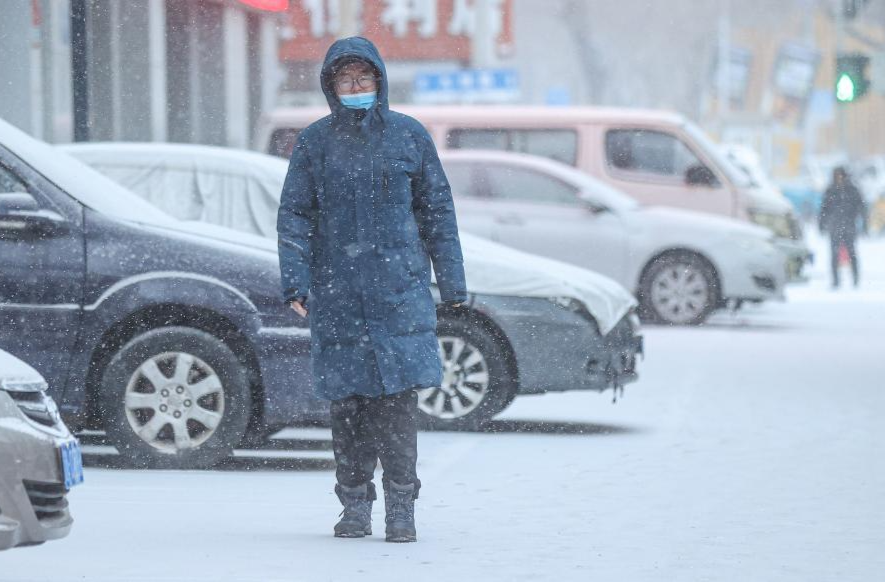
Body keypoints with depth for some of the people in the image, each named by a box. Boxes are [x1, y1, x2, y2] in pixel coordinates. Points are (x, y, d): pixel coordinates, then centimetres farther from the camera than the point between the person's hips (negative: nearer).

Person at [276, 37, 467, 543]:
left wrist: (452, 283, 6)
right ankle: (355, 505, 13)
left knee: (399, 397, -7)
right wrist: (296, 281, -6)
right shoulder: (316, 141, 7)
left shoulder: (409, 136, 7)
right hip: (337, 294, 1)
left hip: (400, 290, -1)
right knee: (348, 400, 2)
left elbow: (438, 210, 10)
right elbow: (294, 215, 6)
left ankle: (401, 509, 0)